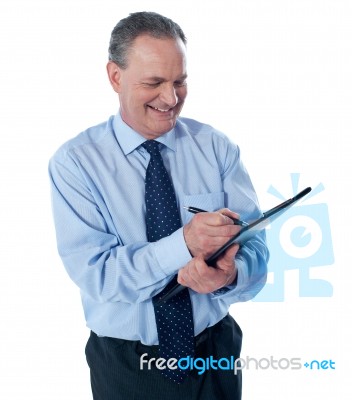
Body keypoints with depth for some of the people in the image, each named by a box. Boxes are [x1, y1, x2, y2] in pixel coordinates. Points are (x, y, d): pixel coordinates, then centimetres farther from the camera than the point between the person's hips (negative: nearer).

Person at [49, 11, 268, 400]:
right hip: (125, 365, -2)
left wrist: (230, 273, -31)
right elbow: (94, 272, -19)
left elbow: (255, 246, -8)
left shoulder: (217, 148, -6)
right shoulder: (74, 163, -11)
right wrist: (184, 244, -33)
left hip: (215, 351, 2)